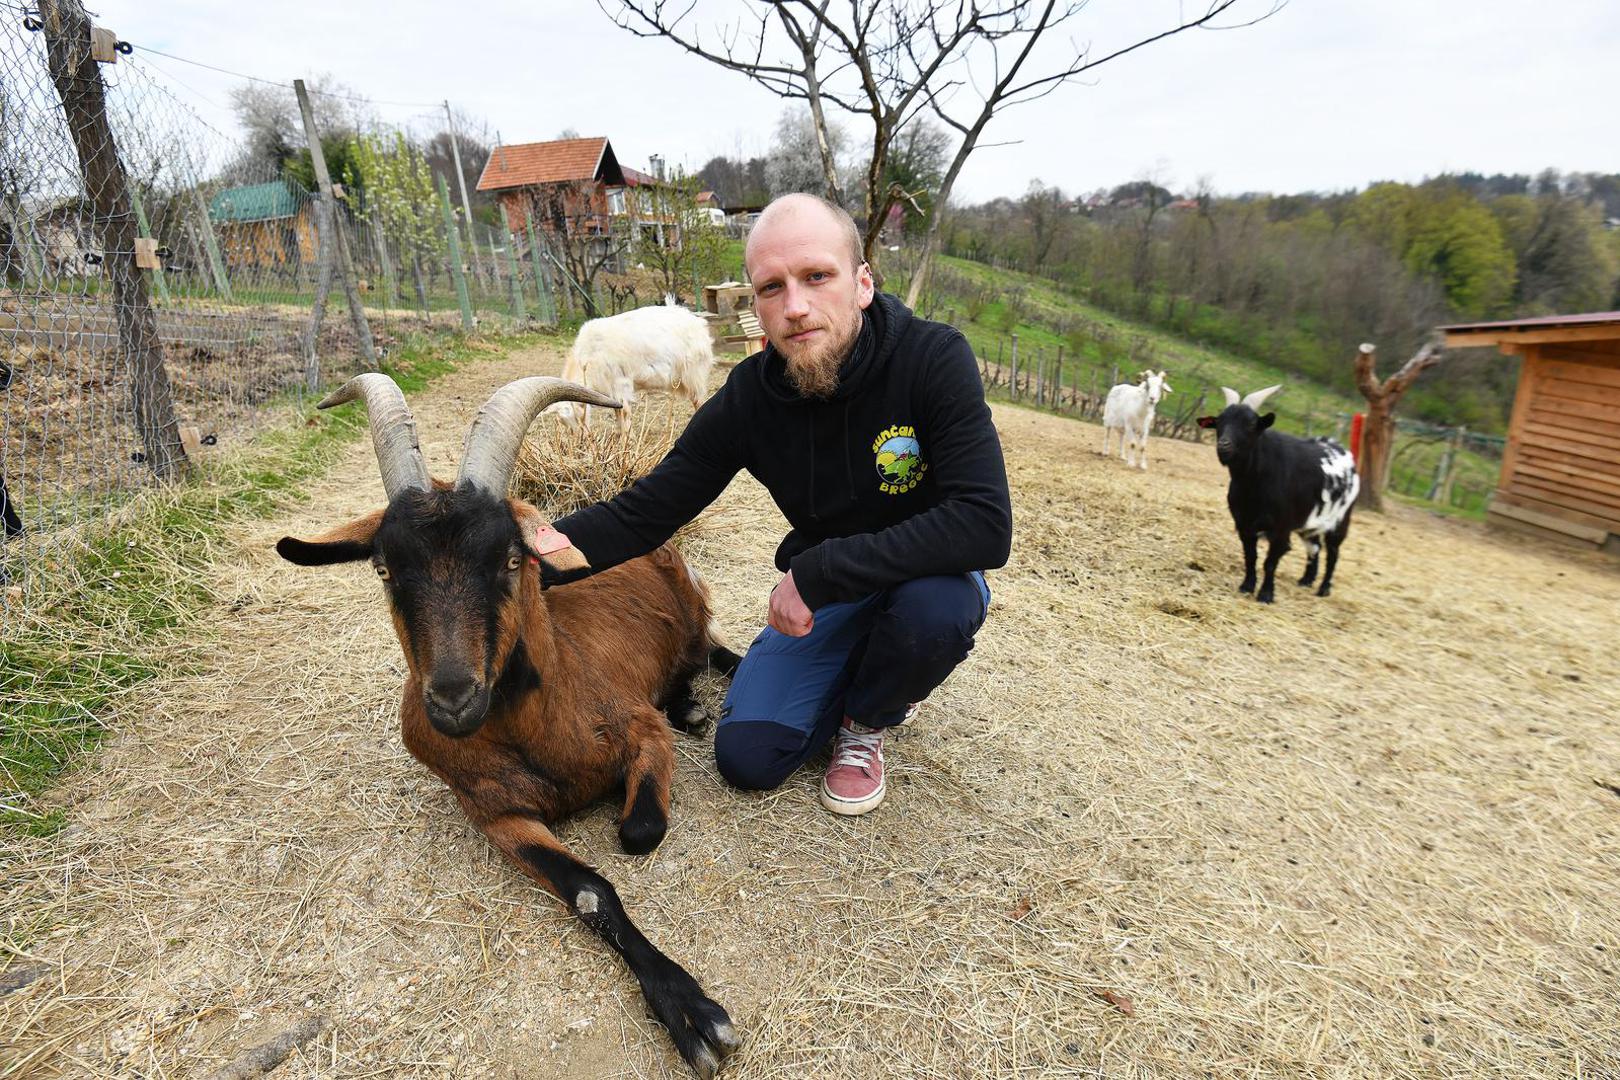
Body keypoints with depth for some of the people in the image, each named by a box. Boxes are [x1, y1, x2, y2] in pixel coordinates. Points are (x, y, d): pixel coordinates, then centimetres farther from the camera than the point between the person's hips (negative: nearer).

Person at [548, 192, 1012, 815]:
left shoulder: (934, 359, -25)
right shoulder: (747, 399, -14)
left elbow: (985, 527, -34)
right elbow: (645, 512, -9)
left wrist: (819, 570, -34)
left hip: (929, 578, -2)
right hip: (823, 595, 2)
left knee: (936, 606, -37)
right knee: (747, 758, -9)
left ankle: (865, 719, -2)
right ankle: (873, 676, 18)